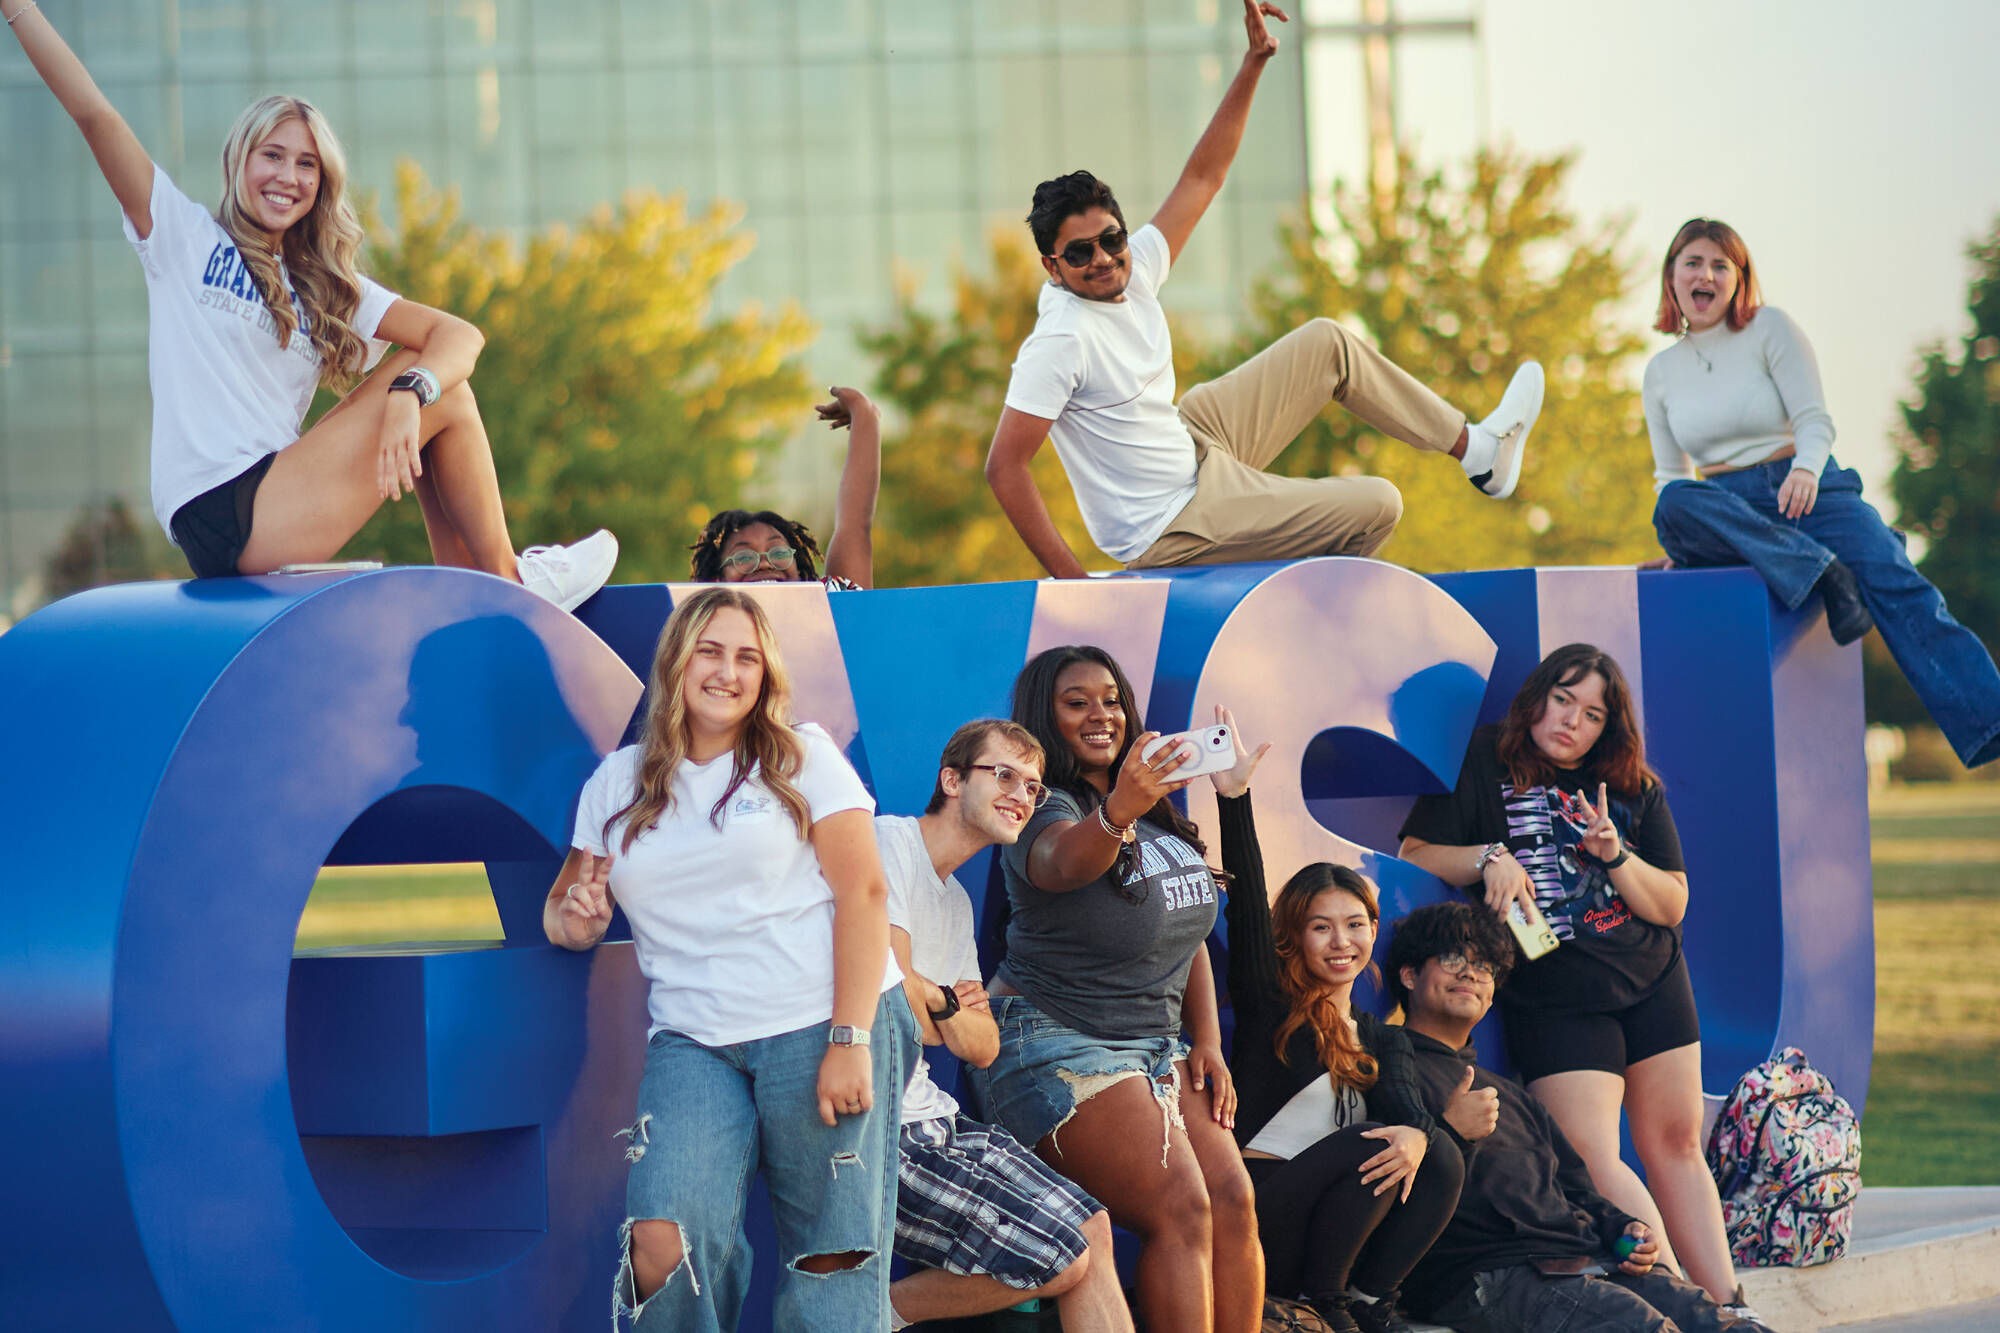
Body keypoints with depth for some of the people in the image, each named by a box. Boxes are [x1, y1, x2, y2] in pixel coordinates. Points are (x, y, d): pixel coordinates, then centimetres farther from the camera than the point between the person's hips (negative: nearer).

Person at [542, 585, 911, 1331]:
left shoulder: (802, 758, 6)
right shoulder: (617, 782, 15)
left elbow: (864, 893, -2)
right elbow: (565, 907, 18)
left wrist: (850, 1042, -13)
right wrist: (575, 917, -9)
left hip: (820, 1025, -2)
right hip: (693, 1043, 2)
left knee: (834, 1262, -5)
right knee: (662, 1247, -20)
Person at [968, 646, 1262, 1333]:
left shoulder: (1157, 814, 14)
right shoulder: (1046, 810, -12)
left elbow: (1187, 933, 21)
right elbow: (1065, 860, -38)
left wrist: (1207, 1039, 8)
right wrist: (1117, 813, -60)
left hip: (1155, 1044, 8)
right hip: (1056, 1041, -8)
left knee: (1234, 1200, -9)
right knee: (1181, 1211, -21)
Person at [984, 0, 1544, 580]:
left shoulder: (1131, 266, -7)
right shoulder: (1061, 339, -29)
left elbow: (1201, 178, 5)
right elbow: (1004, 467, -30)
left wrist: (1253, 64, 0)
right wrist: (1073, 583, -31)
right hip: (1172, 534, -9)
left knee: (1327, 344, 15)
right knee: (1377, 506, -4)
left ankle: (1474, 447, 30)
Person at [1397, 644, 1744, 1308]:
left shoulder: (1636, 788, 10)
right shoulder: (1484, 761, 3)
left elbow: (1672, 905, 6)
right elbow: (1415, 854, 0)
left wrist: (1615, 855, -11)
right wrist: (1490, 858, -16)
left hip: (1651, 980, 4)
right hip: (1553, 997, -4)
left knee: (1676, 1144, 4)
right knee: (1591, 1157, -18)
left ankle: (1729, 1309, 5)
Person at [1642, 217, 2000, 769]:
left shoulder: (1769, 327, 5)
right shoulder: (1662, 371, 13)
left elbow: (1814, 420, -4)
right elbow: (1671, 473, 18)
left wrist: (1805, 469, -26)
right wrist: (1684, 538, -2)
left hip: (1809, 491, -2)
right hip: (1729, 510, 2)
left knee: (1896, 586, -27)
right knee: (1674, 505, -35)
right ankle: (1818, 574, -41)